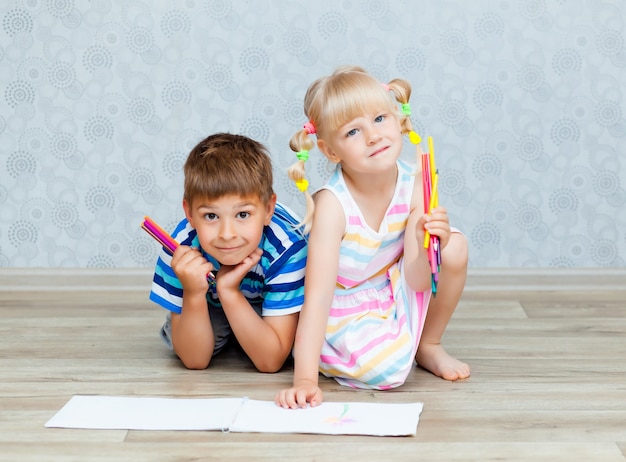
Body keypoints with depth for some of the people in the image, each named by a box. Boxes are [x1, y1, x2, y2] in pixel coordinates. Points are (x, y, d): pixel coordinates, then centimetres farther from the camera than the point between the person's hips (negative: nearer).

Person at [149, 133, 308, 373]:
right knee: (175, 337, -23)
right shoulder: (183, 246, -34)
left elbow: (270, 361, -36)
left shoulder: (286, 248, -41)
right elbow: (194, 360, -29)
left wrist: (228, 291, -46)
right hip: (210, 304, 2)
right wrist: (194, 294, -46)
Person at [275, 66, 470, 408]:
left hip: (395, 293, 5)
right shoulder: (332, 204, -30)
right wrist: (304, 380, -39)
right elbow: (317, 295, -33)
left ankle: (428, 346, 5)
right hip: (345, 313, -4)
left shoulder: (414, 184, -17)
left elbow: (417, 281, -18)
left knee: (455, 249, -19)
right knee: (388, 369, -31)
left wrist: (424, 244, -41)